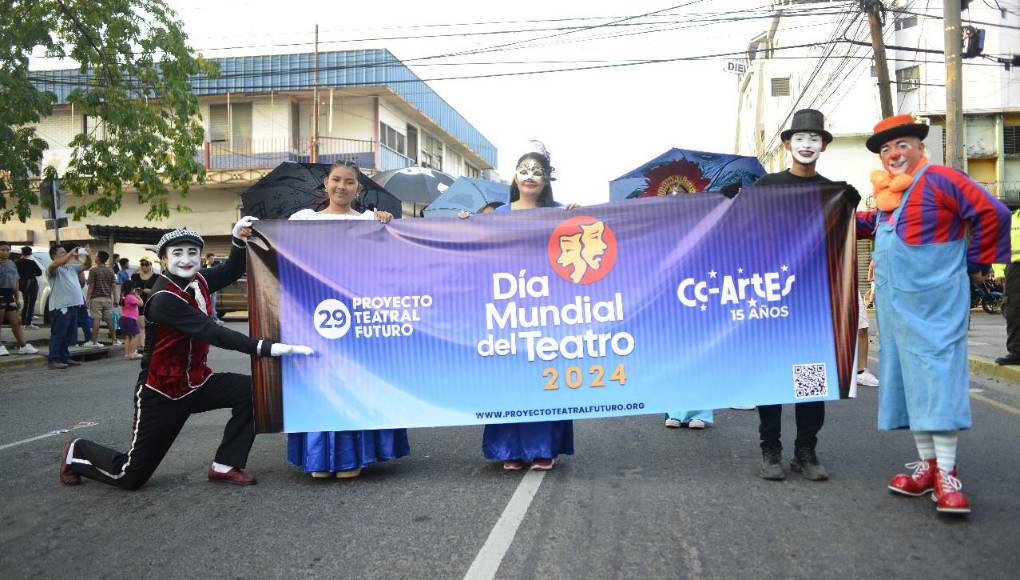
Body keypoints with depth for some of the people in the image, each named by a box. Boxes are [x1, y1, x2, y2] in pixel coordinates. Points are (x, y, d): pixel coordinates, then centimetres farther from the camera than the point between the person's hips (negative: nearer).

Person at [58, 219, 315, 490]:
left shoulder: (197, 281, -3)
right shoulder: (164, 299, -26)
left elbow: (231, 271, 10)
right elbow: (212, 333, -37)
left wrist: (239, 240, -12)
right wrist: (266, 348, -45)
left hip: (197, 382, 7)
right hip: (161, 393, -7)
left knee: (249, 390, -17)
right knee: (131, 477, 5)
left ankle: (225, 466, -3)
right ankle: (76, 452, 36)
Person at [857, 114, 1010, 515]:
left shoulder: (940, 180, -10)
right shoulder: (887, 192, 13)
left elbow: (993, 214, -12)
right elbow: (873, 225, 31)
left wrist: (974, 262, -6)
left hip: (935, 301, -8)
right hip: (894, 302, 8)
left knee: (938, 379, -9)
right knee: (907, 381, 9)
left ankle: (946, 475, -4)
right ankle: (927, 464, 19)